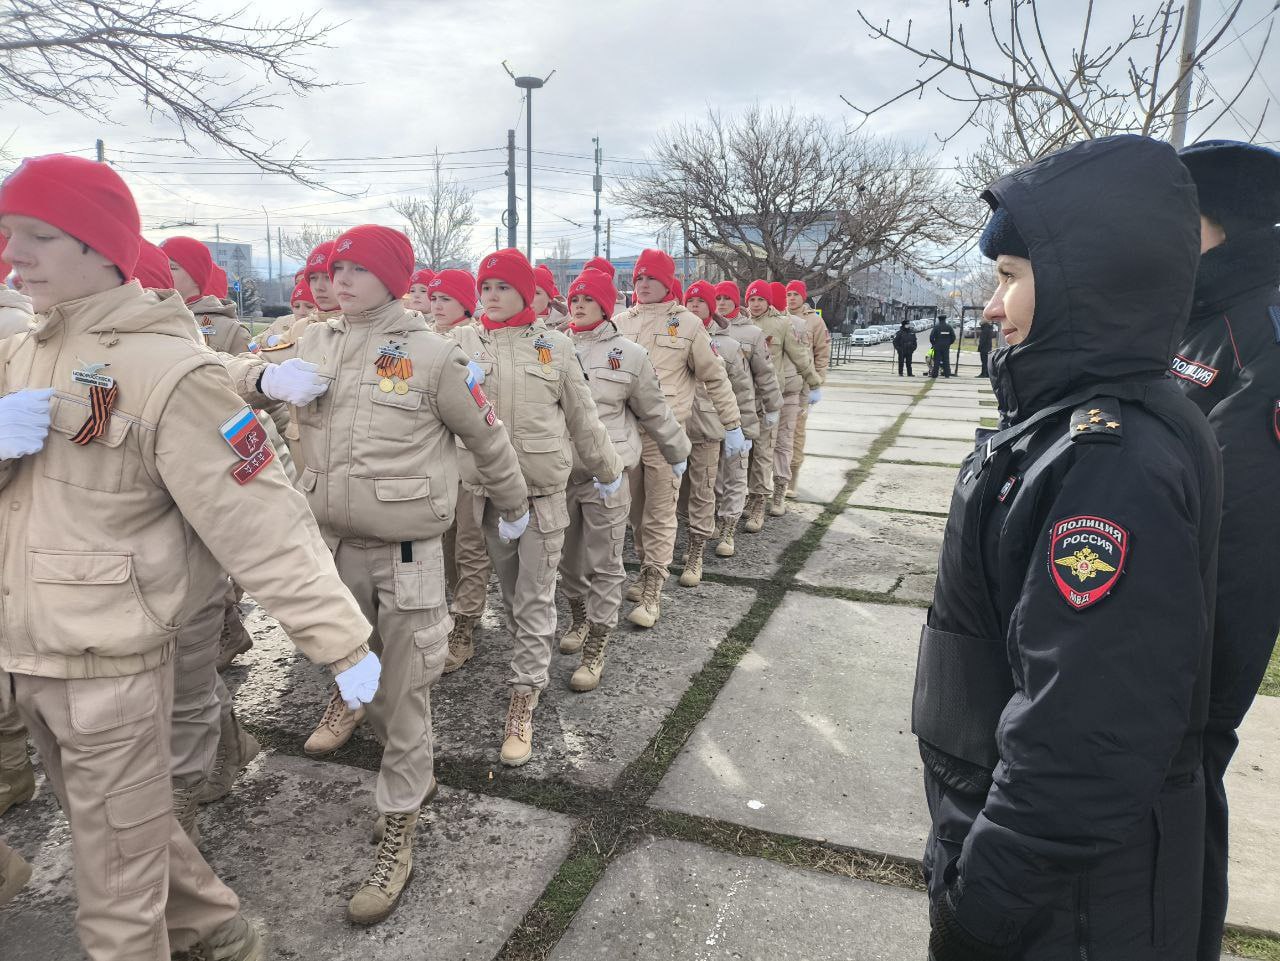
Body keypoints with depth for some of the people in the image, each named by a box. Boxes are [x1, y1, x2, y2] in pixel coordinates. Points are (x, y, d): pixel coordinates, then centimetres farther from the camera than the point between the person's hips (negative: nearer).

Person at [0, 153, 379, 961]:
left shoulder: (165, 368, -20)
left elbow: (262, 524, -23)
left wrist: (344, 644, -21)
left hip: (112, 667, -8)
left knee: (119, 885, 11)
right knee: (129, 828, 25)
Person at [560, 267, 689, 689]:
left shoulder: (628, 354, -1)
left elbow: (654, 411, 9)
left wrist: (677, 452, 17)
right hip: (559, 470, 3)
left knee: (605, 565, 2)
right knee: (567, 556, 17)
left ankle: (596, 650, 12)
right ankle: (579, 618, 41)